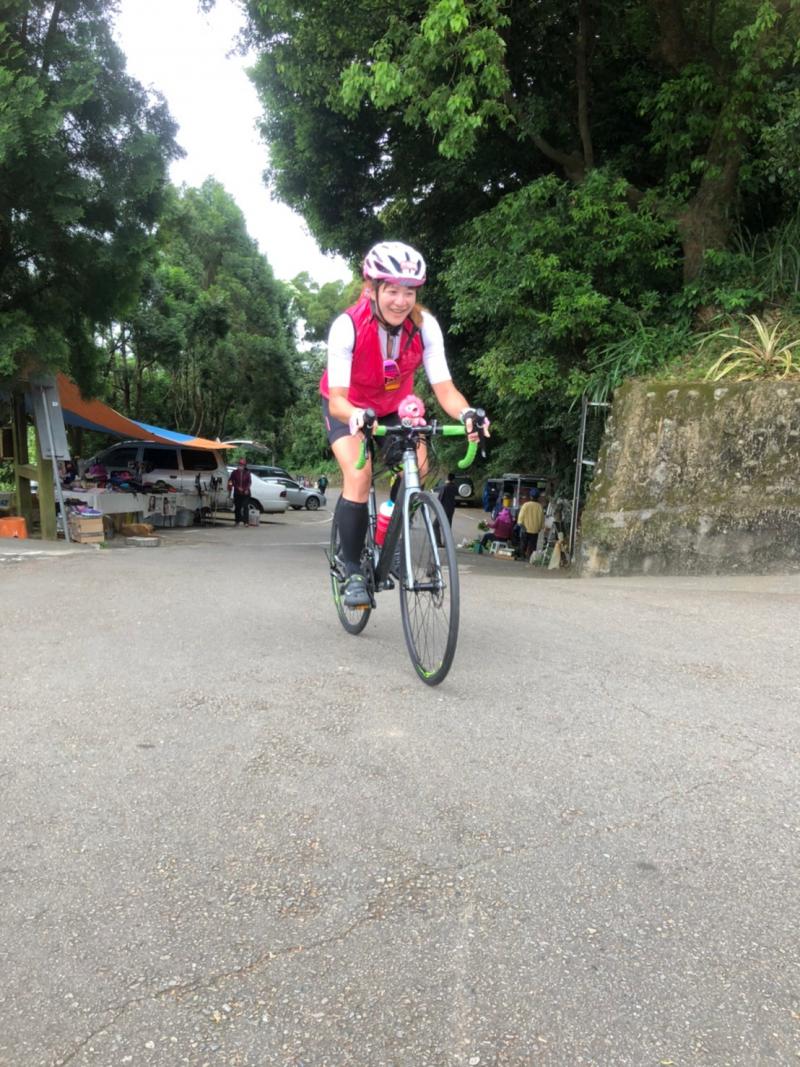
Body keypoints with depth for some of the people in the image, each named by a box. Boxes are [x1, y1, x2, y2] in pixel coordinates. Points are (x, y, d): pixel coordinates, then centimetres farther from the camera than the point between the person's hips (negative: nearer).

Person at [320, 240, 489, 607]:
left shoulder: (425, 325, -24)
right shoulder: (347, 327, -31)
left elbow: (444, 388, -30)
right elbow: (337, 398, -37)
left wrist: (466, 413, -52)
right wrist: (355, 414, -60)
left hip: (395, 407, 3)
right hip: (349, 408, -3)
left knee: (417, 466, -19)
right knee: (359, 476, -25)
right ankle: (352, 571, -8)